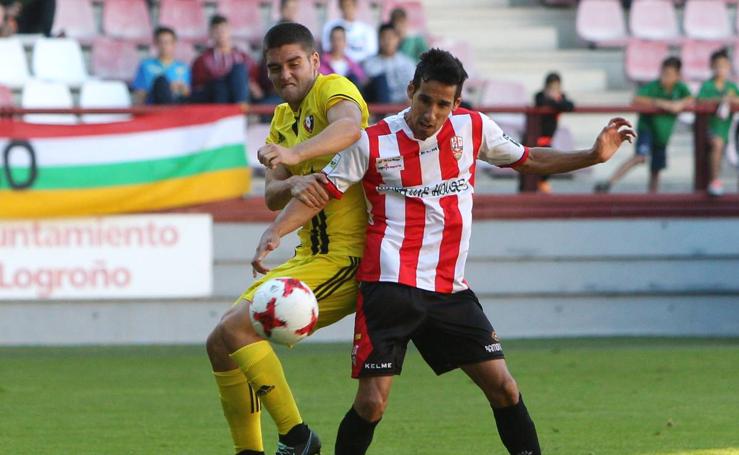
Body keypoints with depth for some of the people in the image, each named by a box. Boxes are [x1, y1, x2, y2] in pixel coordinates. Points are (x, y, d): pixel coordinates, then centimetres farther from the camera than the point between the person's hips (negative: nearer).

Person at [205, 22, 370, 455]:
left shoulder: (333, 90, -9)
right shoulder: (283, 118, 15)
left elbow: (350, 127, -35)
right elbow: (271, 197, 2)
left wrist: (293, 154, -52)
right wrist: (293, 184, -22)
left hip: (345, 257, -9)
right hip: (309, 256, 9)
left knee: (237, 326, -21)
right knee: (220, 345, 11)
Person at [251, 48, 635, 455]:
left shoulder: (473, 128, 7)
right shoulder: (371, 143, -3)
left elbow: (528, 161, 22)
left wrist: (594, 156, 15)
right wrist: (275, 232, -15)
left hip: (450, 289, 4)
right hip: (390, 286, -4)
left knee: (503, 388, 0)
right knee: (371, 403, -10)